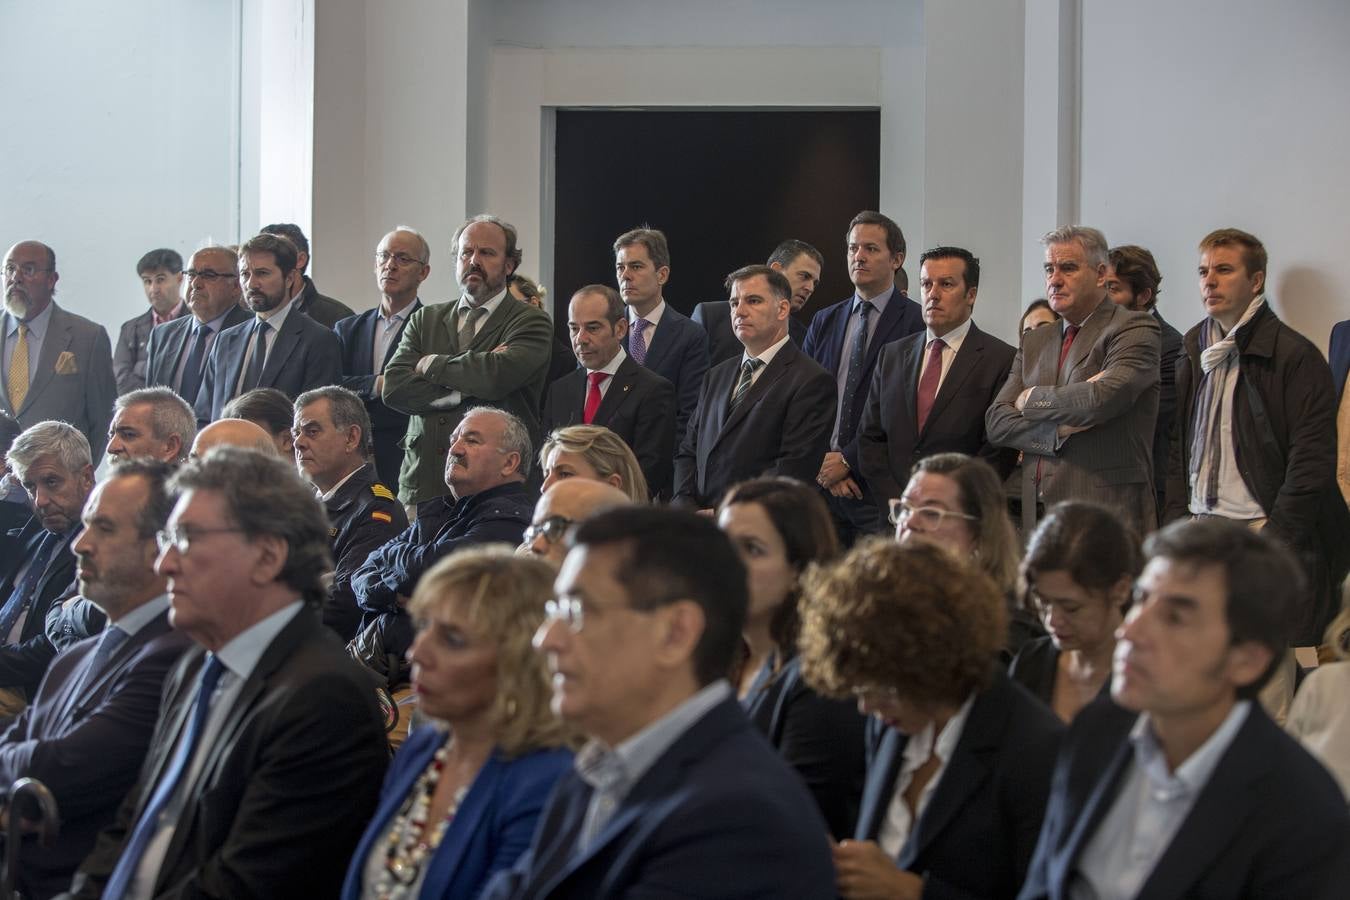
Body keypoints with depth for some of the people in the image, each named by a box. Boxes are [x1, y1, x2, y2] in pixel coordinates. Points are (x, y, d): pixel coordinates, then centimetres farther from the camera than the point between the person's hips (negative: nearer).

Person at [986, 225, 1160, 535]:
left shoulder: (1135, 329, 0)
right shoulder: (1035, 342, 20)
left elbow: (1103, 399, -17)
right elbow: (996, 423, 10)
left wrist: (1032, 399, 0)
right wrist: (1061, 432, -8)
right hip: (1038, 517, 5)